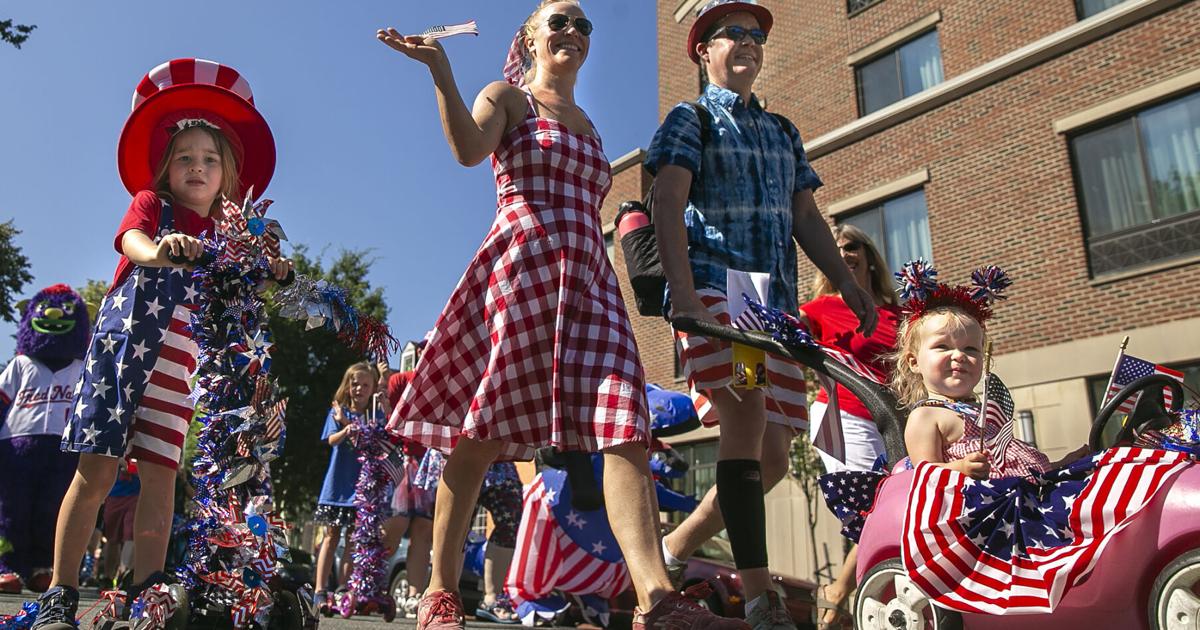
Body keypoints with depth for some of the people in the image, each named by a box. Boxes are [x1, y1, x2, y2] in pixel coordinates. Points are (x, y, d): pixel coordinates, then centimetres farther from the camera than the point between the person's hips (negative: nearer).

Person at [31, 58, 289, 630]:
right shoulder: (152, 202, 5)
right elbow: (131, 240, -17)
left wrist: (269, 272, -12)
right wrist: (158, 250, -40)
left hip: (177, 359, 3)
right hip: (122, 341, -2)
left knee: (160, 473, 0)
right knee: (97, 469, -3)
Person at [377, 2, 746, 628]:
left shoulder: (587, 126, 29)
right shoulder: (506, 97, 13)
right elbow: (468, 149, -10)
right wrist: (439, 68, -16)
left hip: (588, 274, 5)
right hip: (518, 265, -5)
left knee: (622, 427, -14)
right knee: (481, 433, -5)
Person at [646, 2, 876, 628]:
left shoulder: (783, 131, 28)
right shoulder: (690, 118, 10)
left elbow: (806, 216, 24)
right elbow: (669, 205, -5)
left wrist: (847, 283, 10)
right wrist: (683, 290, -20)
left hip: (778, 299, 7)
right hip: (716, 288, -6)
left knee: (771, 454, 1)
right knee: (747, 415, -24)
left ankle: (673, 549, 17)